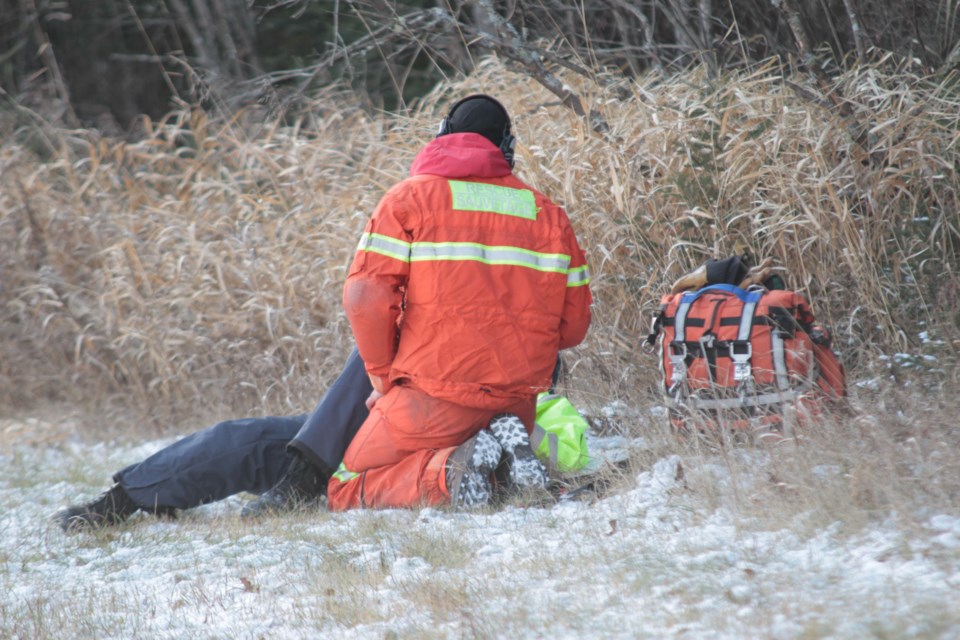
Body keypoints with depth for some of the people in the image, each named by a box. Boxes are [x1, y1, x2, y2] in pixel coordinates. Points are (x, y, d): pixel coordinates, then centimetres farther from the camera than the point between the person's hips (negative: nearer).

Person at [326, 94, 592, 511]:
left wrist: (383, 377, 3)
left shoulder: (410, 198, 0)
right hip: (516, 405, 4)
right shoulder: (548, 214, 10)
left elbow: (366, 296, -10)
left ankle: (446, 470, -18)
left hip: (433, 398, -4)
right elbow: (574, 324, 9)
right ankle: (510, 445, -4)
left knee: (344, 494, 9)